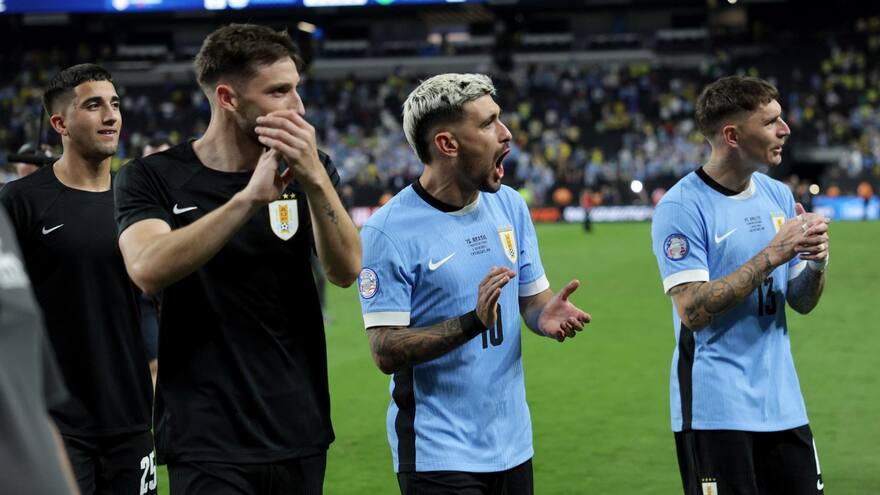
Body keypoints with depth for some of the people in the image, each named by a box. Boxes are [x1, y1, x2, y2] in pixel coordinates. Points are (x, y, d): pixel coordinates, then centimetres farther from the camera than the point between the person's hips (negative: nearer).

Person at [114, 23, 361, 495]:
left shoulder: (307, 170, 5)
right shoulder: (151, 178, -3)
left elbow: (345, 270, -8)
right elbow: (147, 270, -21)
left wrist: (314, 178, -23)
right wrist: (251, 197, -27)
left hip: (301, 435, 3)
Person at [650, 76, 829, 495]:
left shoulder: (779, 196, 8)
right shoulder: (682, 207, -11)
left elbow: (802, 303, 12)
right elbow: (694, 310, -19)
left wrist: (816, 260, -9)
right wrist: (772, 255, -20)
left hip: (784, 407, 6)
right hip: (716, 412, -6)